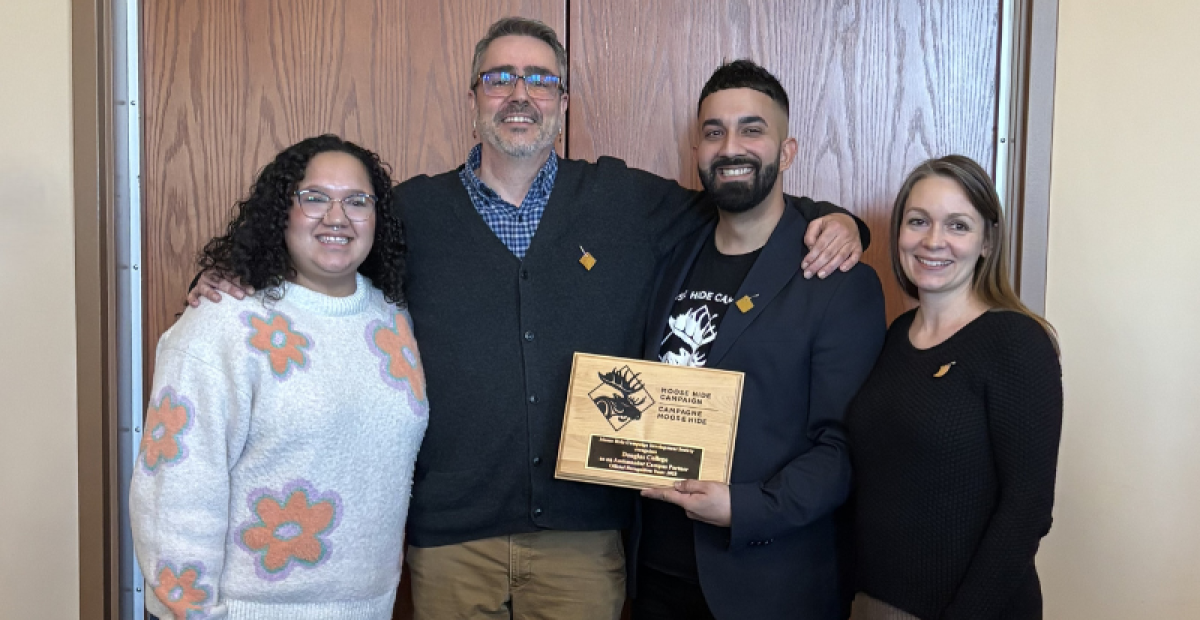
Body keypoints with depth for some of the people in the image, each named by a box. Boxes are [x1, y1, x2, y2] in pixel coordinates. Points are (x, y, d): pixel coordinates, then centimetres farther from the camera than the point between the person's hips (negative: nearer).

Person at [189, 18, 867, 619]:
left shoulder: (629, 201, 3)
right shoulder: (413, 211, 3)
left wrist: (831, 219, -3)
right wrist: (235, 282, -1)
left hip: (584, 533, 0)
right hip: (450, 536, 0)